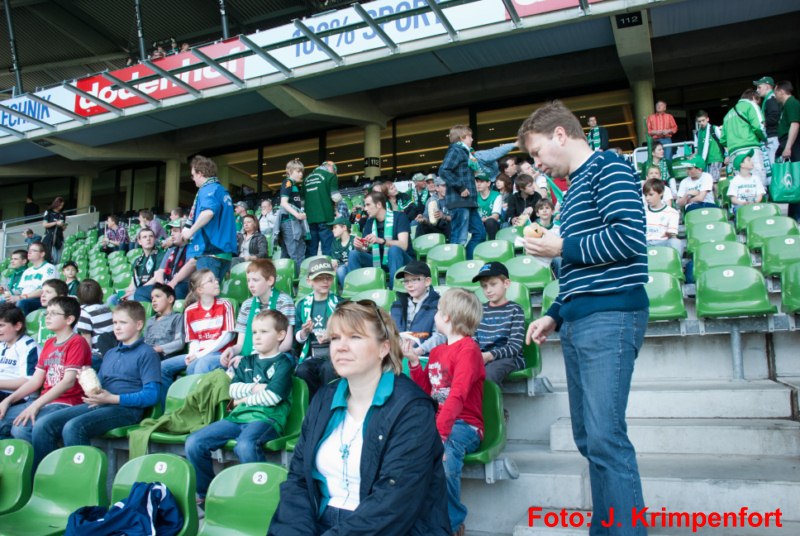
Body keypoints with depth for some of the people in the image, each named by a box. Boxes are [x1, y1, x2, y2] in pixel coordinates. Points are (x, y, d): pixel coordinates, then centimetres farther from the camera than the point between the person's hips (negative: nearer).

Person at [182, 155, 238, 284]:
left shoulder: (208, 189, -6)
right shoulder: (223, 191, 21)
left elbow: (208, 212, -27)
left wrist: (191, 231, -14)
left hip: (209, 250, -9)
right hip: (224, 250, 9)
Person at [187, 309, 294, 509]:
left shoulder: (283, 362, 3)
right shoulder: (246, 362, 23)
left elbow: (273, 396, -10)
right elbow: (232, 389, 11)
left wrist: (245, 398, 2)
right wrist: (254, 388, -5)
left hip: (267, 418, -7)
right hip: (238, 417, 7)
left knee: (244, 445, -39)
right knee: (193, 442, -9)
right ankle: (206, 492, 10)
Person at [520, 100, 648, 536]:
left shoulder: (606, 168, -3)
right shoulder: (574, 187, 23)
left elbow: (631, 236, -18)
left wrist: (562, 247, -8)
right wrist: (555, 314, 17)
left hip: (610, 316, -9)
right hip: (578, 322, 9)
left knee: (605, 437, -12)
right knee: (588, 438, 11)